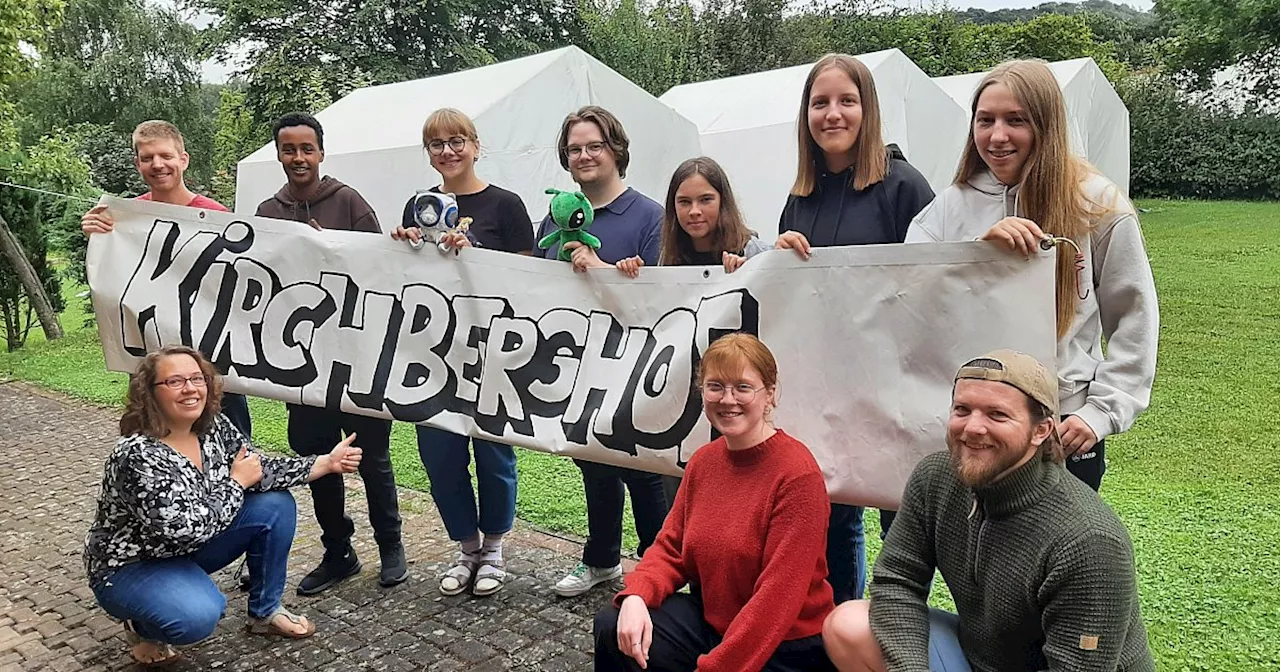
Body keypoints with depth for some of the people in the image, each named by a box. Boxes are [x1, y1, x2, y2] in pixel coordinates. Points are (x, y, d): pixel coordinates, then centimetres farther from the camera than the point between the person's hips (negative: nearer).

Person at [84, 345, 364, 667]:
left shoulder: (214, 427, -10)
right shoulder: (137, 455, -31)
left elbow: (262, 470, -8)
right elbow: (186, 530, -34)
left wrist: (327, 462, -17)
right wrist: (236, 482, -22)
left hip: (190, 548, 7)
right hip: (130, 565, -7)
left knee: (277, 504, -9)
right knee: (199, 614, -35)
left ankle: (265, 612, 7)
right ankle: (142, 626, 3)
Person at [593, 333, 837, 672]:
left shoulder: (798, 474, -22)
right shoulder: (703, 461, 2)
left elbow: (777, 597, -24)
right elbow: (671, 549, 4)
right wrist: (636, 596, -16)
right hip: (710, 619, 6)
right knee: (612, 626, -8)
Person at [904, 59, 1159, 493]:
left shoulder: (1098, 205, -2)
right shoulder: (951, 206, 3)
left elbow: (1134, 322, -1)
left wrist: (1100, 412, -8)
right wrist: (981, 244, -22)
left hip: (1063, 427, -2)